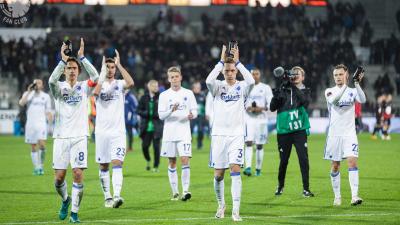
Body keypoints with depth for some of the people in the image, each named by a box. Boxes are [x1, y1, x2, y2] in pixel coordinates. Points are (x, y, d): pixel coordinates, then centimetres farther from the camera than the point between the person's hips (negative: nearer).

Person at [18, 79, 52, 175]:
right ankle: (36, 168, 13)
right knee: (33, 147, 4)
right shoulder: (28, 94, 8)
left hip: (41, 123, -1)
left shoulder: (46, 96, 10)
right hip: (30, 123, 1)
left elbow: (48, 112, 12)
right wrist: (28, 92, -13)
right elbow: (21, 103, -11)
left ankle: (41, 165, -4)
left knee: (42, 145, -18)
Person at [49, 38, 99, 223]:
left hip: (79, 136, -1)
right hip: (61, 137, 1)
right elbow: (51, 80, -18)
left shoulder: (84, 87, 7)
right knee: (59, 177, -1)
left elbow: (95, 77, -13)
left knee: (78, 175, -11)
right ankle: (65, 200, 30)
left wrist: (82, 58, -18)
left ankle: (74, 213, -2)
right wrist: (63, 60, -24)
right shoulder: (59, 87, 6)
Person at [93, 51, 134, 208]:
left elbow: (130, 83, -19)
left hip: (118, 132, -1)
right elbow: (96, 92, -20)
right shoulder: (99, 83, 5)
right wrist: (102, 71, -19)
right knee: (103, 166, 6)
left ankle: (116, 196, -25)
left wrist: (119, 64, -14)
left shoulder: (120, 84, 5)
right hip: (102, 131, 1)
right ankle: (107, 197, 16)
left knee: (117, 163, -14)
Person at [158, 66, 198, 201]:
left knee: (185, 160, -14)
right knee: (172, 162, 5)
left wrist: (191, 115, -16)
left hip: (184, 133, -1)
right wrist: (171, 111, -20)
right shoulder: (164, 95, 4)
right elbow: (161, 115, -1)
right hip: (169, 133, 1)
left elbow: (195, 111, 8)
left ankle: (185, 191, -14)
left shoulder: (188, 94, 6)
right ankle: (175, 192, 13)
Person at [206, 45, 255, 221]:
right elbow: (208, 80, -19)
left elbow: (251, 81, -19)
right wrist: (221, 61, -15)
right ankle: (221, 205, 26)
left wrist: (237, 62, -14)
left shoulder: (242, 87, 4)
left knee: (235, 169, -15)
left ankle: (236, 210, -18)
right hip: (219, 134, 1)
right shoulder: (217, 87, 5)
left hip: (236, 135, -1)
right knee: (218, 174, 3)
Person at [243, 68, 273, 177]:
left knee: (259, 145, 4)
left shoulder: (266, 88, 4)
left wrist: (262, 108, -16)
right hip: (248, 118, 0)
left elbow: (271, 104, 1)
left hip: (261, 118, 0)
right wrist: (247, 108, -9)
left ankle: (258, 169, 15)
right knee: (248, 142, -14)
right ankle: (248, 167, -22)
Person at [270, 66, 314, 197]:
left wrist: (294, 87, -23)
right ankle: (280, 186, 28)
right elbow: (272, 108, 0)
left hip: (300, 131, -1)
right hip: (284, 131, 1)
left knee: (303, 159, -9)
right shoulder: (283, 90, 6)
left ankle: (306, 189, -3)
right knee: (283, 161, 8)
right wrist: (276, 95, -16)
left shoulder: (305, 91, 5)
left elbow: (305, 102, -17)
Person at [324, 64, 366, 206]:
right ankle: (337, 196, 17)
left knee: (352, 161, -15)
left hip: (349, 134, 0)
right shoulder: (329, 91, 3)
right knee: (335, 166, 5)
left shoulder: (352, 91, 5)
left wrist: (357, 84, -27)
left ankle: (355, 196, -21)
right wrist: (344, 86, -31)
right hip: (334, 134, 1)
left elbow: (362, 100, -16)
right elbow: (333, 100, -21)